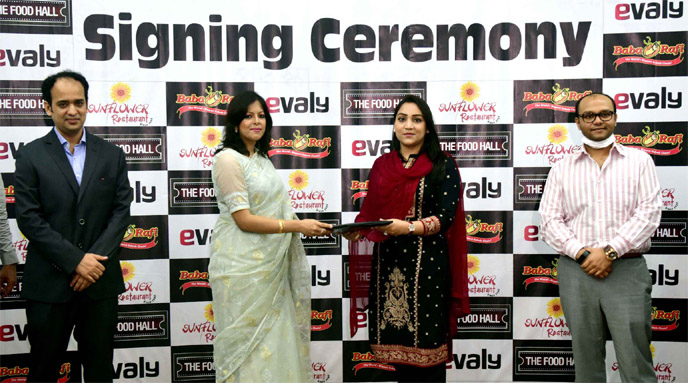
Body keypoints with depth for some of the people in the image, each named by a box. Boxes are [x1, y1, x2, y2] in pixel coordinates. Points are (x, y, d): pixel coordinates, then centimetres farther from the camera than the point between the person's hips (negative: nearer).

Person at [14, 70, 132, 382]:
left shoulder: (111, 155, 7)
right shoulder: (30, 155, 0)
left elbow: (121, 211, 2)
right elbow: (28, 218, -7)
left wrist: (95, 259, -11)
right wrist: (76, 261, -14)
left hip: (101, 281, 2)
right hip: (49, 284, -2)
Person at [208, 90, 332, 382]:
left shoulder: (261, 158, 15)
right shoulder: (228, 159, -11)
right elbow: (243, 219, -17)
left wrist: (309, 226, 10)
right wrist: (297, 226, -18)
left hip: (268, 265, 8)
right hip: (241, 266, -8)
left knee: (272, 338, 10)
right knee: (246, 339, 0)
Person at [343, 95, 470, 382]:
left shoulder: (443, 166, -1)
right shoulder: (382, 165, 12)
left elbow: (445, 217, -8)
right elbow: (370, 211, 15)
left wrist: (409, 227, -22)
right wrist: (357, 230, -6)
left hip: (426, 262, -4)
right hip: (387, 264, 4)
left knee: (425, 345, -2)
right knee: (396, 344, 7)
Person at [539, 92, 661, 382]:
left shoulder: (639, 161, 7)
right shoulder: (562, 169, 11)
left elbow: (648, 213, -3)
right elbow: (550, 219, 3)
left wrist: (610, 252, -12)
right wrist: (582, 253, -10)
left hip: (627, 271, -1)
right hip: (576, 271, 2)